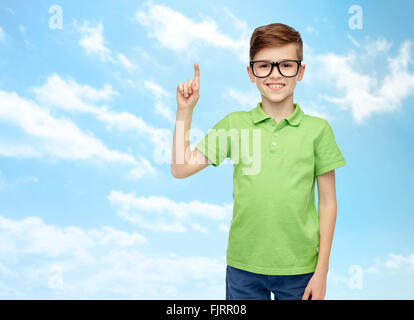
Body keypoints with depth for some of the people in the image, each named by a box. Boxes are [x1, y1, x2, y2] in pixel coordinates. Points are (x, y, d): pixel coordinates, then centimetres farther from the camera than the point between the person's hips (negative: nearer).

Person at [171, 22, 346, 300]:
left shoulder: (318, 129, -3)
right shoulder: (234, 124, 0)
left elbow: (328, 203, 0)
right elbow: (181, 168, -1)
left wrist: (322, 271, -1)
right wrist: (185, 110, -7)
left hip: (299, 268, 0)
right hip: (243, 266, 1)